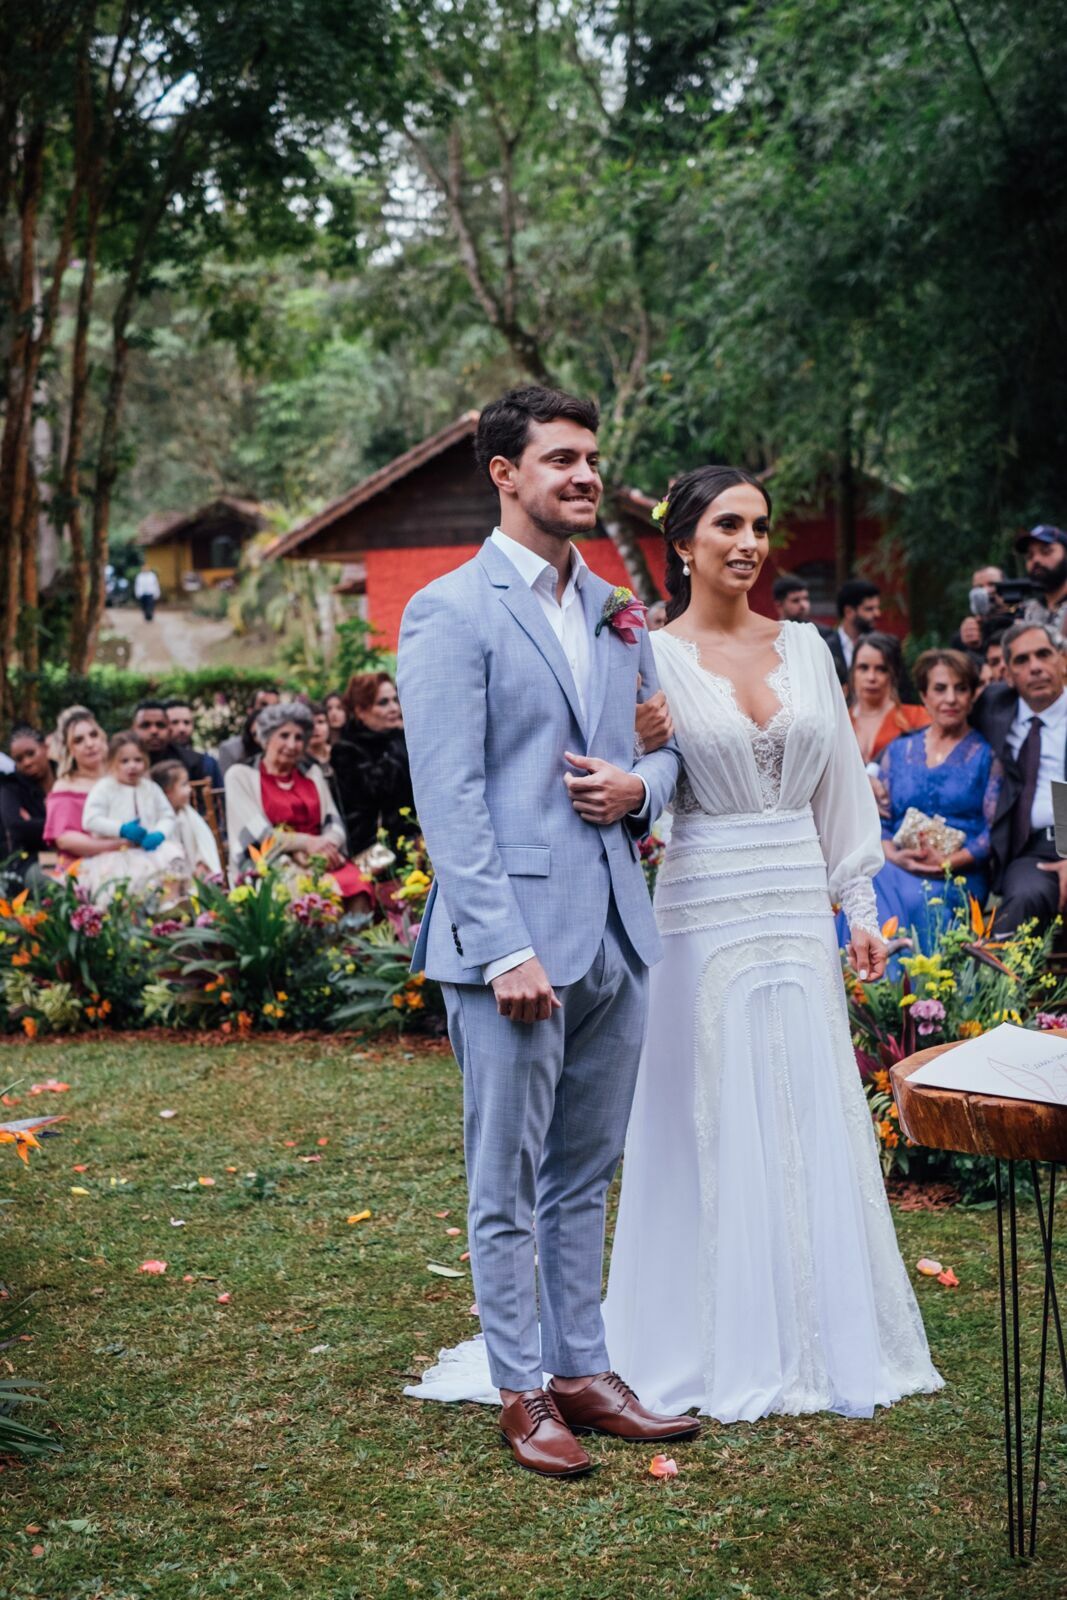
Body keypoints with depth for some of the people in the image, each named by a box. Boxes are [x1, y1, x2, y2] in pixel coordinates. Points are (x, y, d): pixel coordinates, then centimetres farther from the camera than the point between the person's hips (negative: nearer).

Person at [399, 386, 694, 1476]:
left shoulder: (616, 611, 14)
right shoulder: (451, 612, -6)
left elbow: (672, 744, 22)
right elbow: (448, 800, -12)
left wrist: (641, 785, -3)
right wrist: (507, 949, -18)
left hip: (615, 933, 7)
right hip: (512, 935, -6)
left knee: (584, 1174, 15)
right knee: (508, 1182, 4)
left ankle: (583, 1372, 26)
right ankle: (522, 1392, 16)